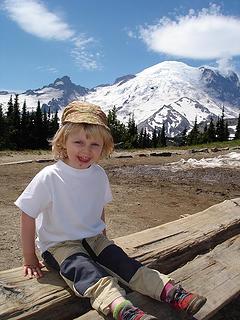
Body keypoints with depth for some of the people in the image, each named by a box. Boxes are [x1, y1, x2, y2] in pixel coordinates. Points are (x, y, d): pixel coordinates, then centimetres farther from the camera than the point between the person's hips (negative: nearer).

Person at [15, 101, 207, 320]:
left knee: (120, 259, -17)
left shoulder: (99, 175, -3)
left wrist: (102, 239, 14)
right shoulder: (49, 177, -18)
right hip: (58, 245, -4)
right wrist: (30, 258, -6)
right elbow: (28, 217, -11)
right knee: (87, 270, -30)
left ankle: (171, 292, -22)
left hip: (93, 238, 5)